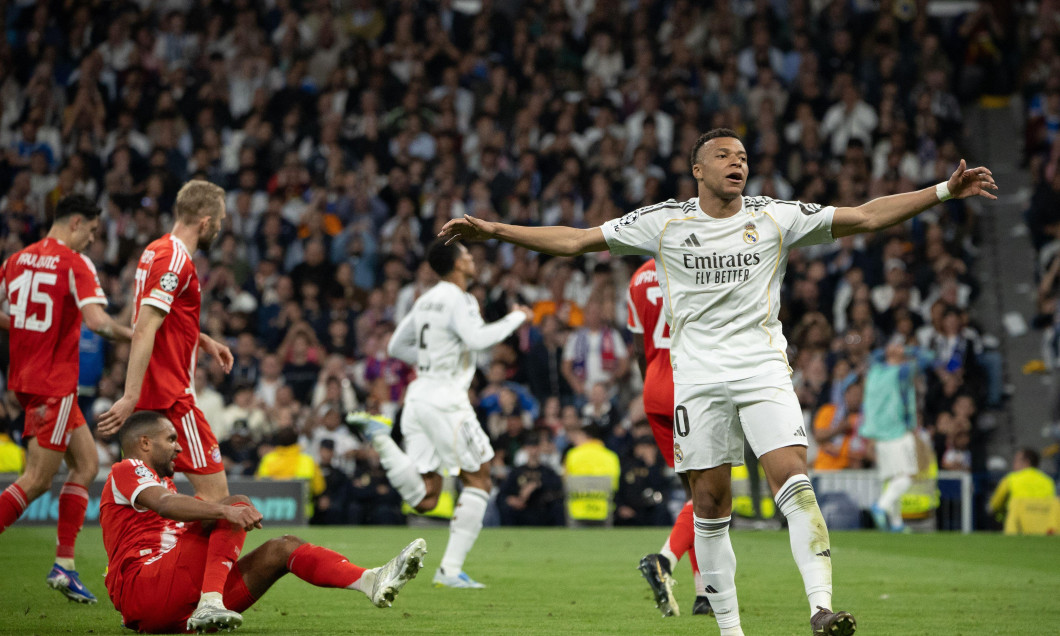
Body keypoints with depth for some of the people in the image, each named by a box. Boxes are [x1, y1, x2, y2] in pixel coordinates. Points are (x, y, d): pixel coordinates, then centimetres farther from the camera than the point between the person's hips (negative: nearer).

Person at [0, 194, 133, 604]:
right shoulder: (74, 264, -12)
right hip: (53, 384, -8)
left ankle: (64, 564, 9)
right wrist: (134, 336, -9)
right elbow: (97, 321, -23)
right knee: (38, 480, -3)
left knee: (87, 463, 13)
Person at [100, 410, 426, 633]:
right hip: (142, 589, -9)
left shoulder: (161, 482, 36)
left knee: (281, 548, 3)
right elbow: (165, 503, -16)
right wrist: (226, 510, -30)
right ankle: (210, 603, -33)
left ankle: (372, 580, -13)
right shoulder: (125, 471, 5)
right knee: (236, 503, -19)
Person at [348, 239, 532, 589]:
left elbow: (395, 347, 23)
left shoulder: (425, 300, 16)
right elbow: (475, 338, -24)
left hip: (419, 394, 8)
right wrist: (515, 318, -11)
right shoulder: (457, 299, -8)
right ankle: (451, 569, -1)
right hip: (445, 399, -8)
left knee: (424, 499, 5)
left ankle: (379, 436, -11)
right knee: (478, 480, 4)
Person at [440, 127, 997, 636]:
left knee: (793, 480, -18)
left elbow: (867, 217, 3)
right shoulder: (663, 222, 4)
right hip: (697, 376, 1)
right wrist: (491, 230, 3)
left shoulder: (775, 217, 4)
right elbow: (575, 240, 8)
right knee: (709, 503, 1)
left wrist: (944, 191, -5)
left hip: (763, 368, -1)